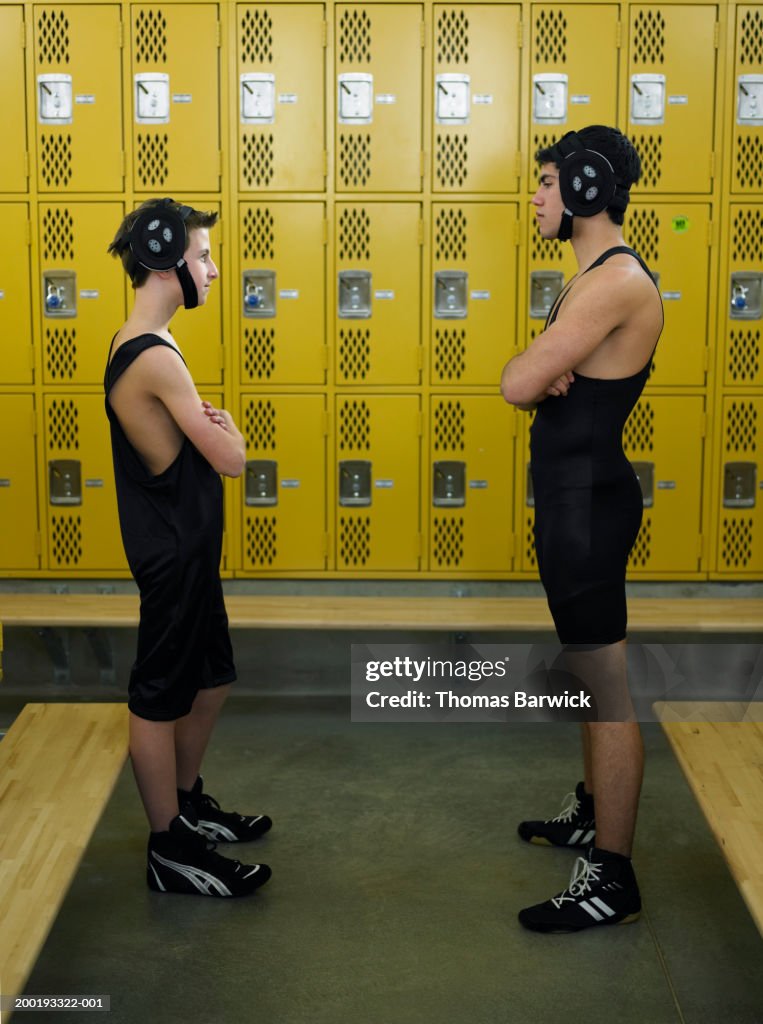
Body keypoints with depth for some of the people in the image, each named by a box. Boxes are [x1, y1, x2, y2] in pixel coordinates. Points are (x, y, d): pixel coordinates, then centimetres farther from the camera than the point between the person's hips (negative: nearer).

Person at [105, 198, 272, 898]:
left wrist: (208, 423, 1)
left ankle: (186, 803, 37)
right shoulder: (157, 356, -23)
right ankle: (171, 851, 14)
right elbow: (230, 459, -21)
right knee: (161, 698, 2)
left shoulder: (134, 344, 9)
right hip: (174, 552, -10)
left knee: (211, 680, 21)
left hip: (182, 545, 10)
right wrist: (228, 426, -1)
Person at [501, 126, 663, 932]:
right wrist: (552, 376, -10)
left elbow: (516, 384, -24)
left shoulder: (616, 281, -20)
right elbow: (532, 384, 12)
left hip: (588, 499, -11)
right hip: (574, 493, 11)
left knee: (607, 686, -4)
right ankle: (594, 812, 38)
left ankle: (611, 879, 4)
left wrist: (538, 371, -3)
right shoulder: (595, 277, 14)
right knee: (590, 673, 21)